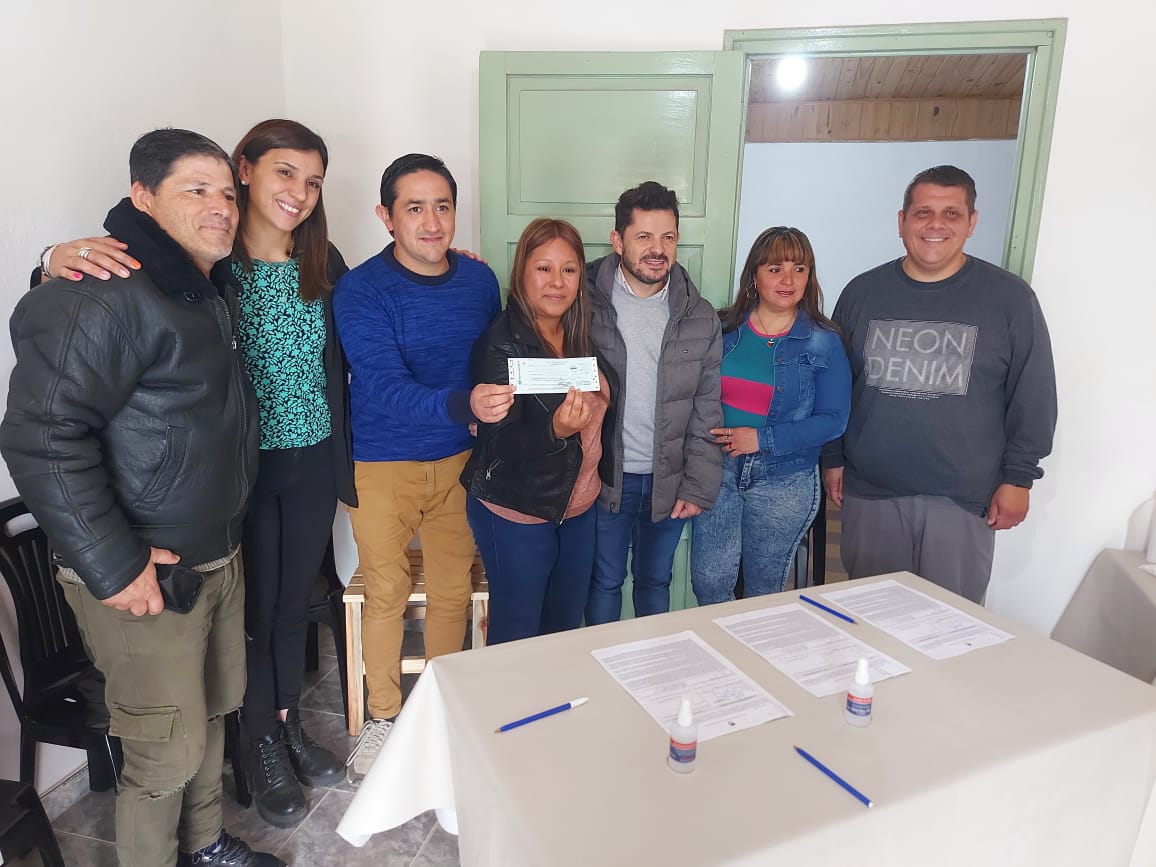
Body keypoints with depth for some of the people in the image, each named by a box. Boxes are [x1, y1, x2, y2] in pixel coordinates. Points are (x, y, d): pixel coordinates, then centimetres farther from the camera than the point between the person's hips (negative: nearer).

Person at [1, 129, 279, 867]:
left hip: (219, 554, 9)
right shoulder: (107, 295, -20)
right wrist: (113, 568, -22)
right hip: (147, 573, -9)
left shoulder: (213, 285, 10)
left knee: (213, 712, 21)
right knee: (170, 749, 4)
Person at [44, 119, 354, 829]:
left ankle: (291, 723, 41)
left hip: (313, 460, 4)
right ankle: (263, 742, 36)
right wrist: (63, 259, -36)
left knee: (295, 601, 19)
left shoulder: (324, 264, 0)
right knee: (255, 607, 12)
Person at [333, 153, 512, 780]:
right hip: (383, 465, -4)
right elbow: (388, 388, -27)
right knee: (387, 594, 8)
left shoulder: (479, 279, 0)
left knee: (453, 591, 13)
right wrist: (464, 404, -43)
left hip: (457, 459, 4)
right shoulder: (361, 290, -15)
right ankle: (383, 716, 31)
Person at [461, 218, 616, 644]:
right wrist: (556, 429, -38)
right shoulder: (501, 342, -18)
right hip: (516, 512, -6)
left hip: (578, 506, 6)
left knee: (566, 625, 19)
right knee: (517, 633, 9)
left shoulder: (582, 333, 1)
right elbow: (499, 442, -22)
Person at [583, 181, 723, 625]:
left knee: (655, 581, 20)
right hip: (604, 477, -2)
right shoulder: (586, 304, -9)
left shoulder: (701, 318, -1)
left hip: (670, 482, 2)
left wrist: (699, 486, -3)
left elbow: (707, 411, 0)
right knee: (605, 581, 15)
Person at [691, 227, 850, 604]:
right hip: (716, 470, 1)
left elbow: (833, 419, -9)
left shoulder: (824, 343, -5)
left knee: (764, 587, 14)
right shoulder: (723, 329, 2)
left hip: (784, 480, -1)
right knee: (709, 582, 3)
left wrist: (762, 439, -17)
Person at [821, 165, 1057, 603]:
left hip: (963, 498, -1)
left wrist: (1018, 478, -2)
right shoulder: (862, 292, 5)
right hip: (869, 492, 2)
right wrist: (832, 458, 8)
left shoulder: (1010, 298, -1)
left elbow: (1033, 398, 1)